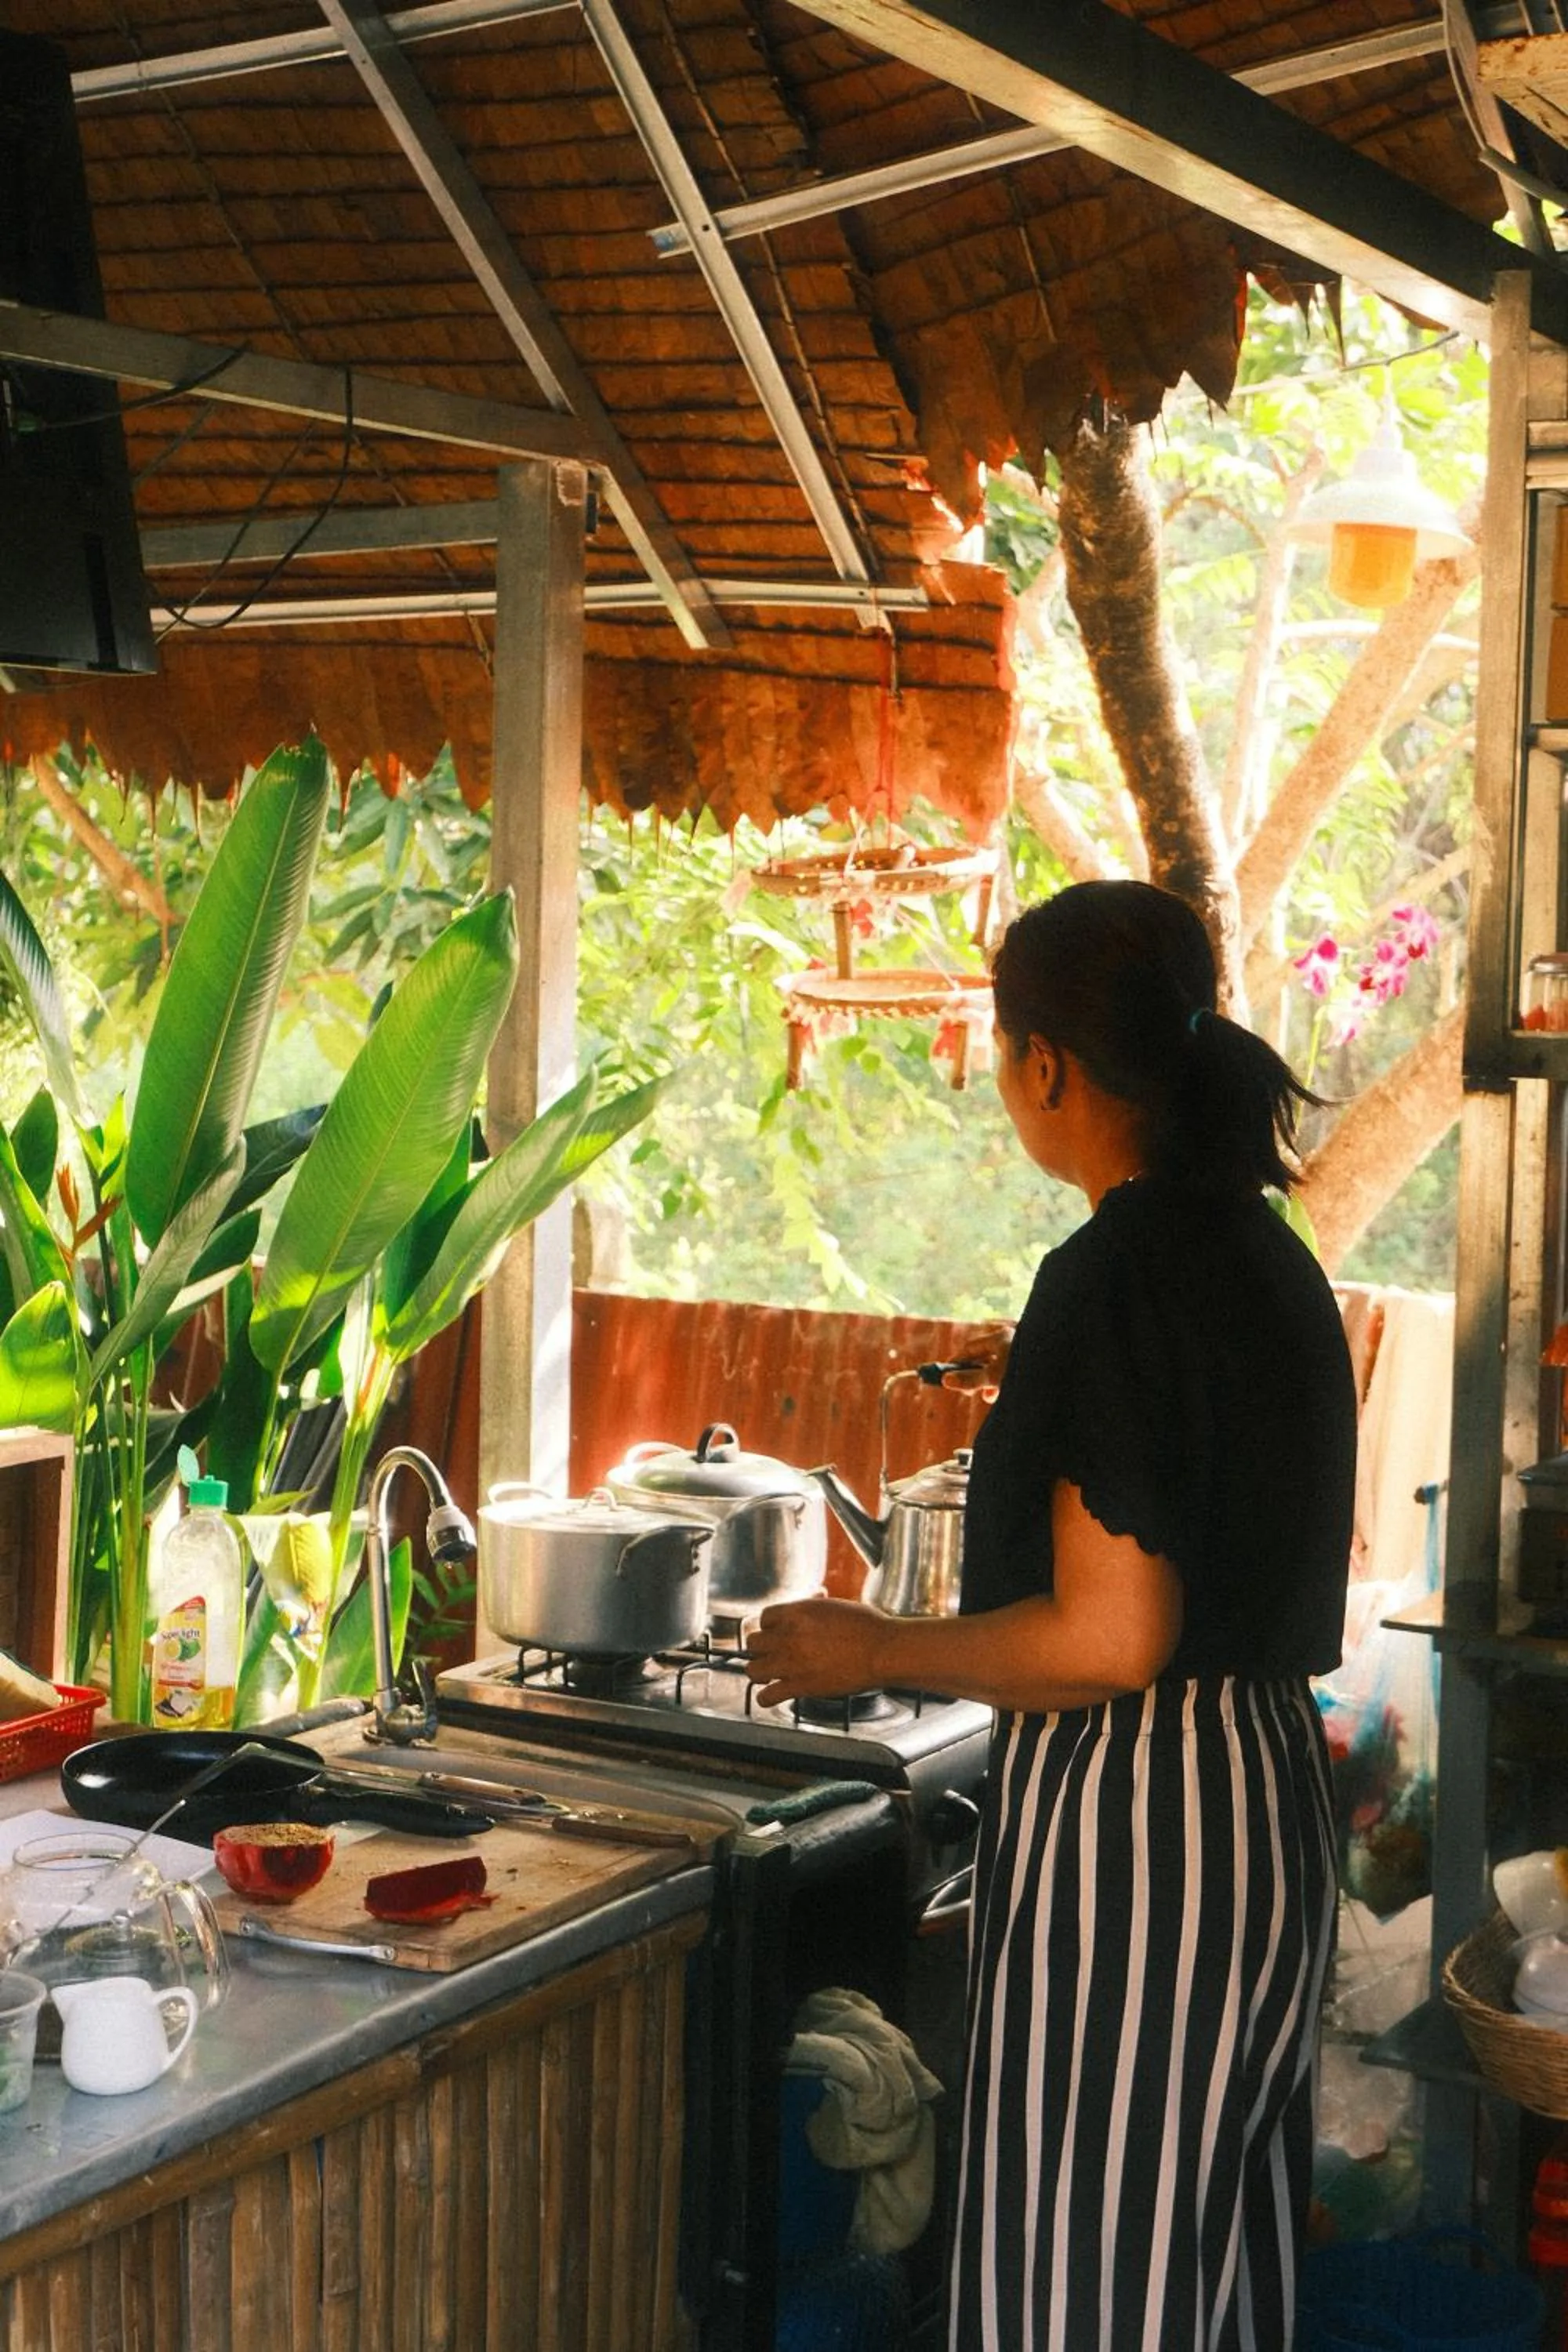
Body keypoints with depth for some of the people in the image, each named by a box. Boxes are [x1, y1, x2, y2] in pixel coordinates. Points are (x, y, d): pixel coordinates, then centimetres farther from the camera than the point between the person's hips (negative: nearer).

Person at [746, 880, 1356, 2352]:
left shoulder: (1114, 1276, -18)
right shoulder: (1268, 1253, 9)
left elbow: (1112, 1635, -23)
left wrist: (873, 1651, -10)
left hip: (1128, 1817, -9)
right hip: (1270, 1788, 9)